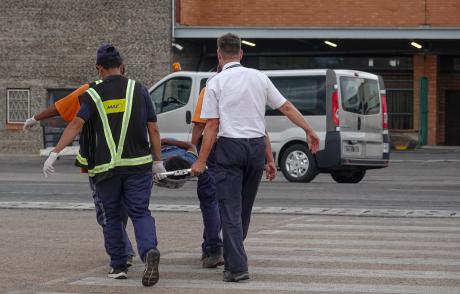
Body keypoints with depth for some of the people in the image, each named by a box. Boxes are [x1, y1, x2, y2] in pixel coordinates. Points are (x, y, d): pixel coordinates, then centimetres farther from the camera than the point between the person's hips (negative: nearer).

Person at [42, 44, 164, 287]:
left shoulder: (93, 95, 0)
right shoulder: (138, 90, 4)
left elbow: (76, 124, -11)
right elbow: (153, 128, 4)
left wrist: (55, 152, -13)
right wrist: (158, 160, 12)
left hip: (106, 167, 0)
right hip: (138, 165, 0)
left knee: (112, 216, 14)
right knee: (140, 212, 2)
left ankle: (118, 266, 15)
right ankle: (149, 251, -25)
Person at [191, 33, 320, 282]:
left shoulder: (216, 83, -5)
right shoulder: (259, 77, 7)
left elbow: (212, 125, -8)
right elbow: (286, 107, 8)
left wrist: (201, 161, -5)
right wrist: (309, 131, 16)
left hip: (230, 146, -4)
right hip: (257, 145, 4)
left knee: (230, 208, -3)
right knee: (245, 207, 16)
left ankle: (237, 266, -10)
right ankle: (234, 258, 27)